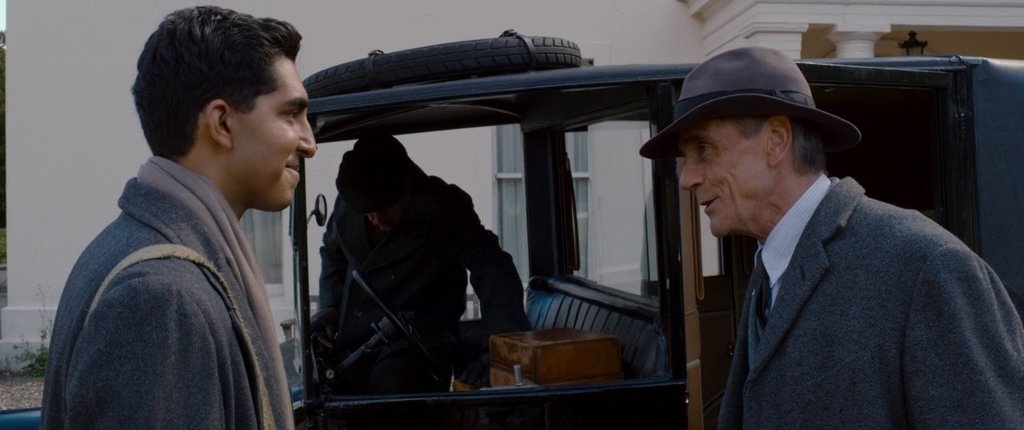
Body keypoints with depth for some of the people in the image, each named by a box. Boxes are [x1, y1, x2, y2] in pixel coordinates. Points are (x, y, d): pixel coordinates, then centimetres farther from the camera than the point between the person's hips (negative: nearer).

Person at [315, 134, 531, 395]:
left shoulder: (442, 208, -14)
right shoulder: (346, 206, 2)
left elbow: (493, 269, -24)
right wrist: (330, 309, 6)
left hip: (419, 339, -5)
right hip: (351, 344, 5)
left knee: (391, 383, -36)